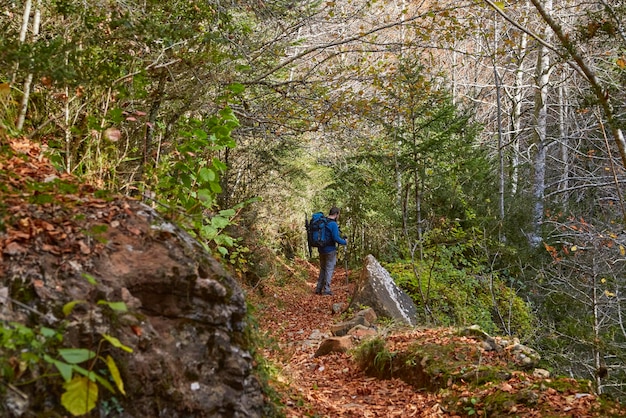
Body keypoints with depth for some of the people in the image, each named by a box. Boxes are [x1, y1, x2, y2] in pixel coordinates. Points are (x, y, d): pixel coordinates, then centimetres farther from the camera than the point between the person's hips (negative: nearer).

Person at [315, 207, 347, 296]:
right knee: (329, 269, 2)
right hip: (330, 250, -7)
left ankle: (318, 289, 17)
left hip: (321, 249, 7)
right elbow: (336, 238, -22)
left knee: (323, 269, 17)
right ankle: (326, 290, 3)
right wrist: (344, 242, -7)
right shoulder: (333, 224, -16)